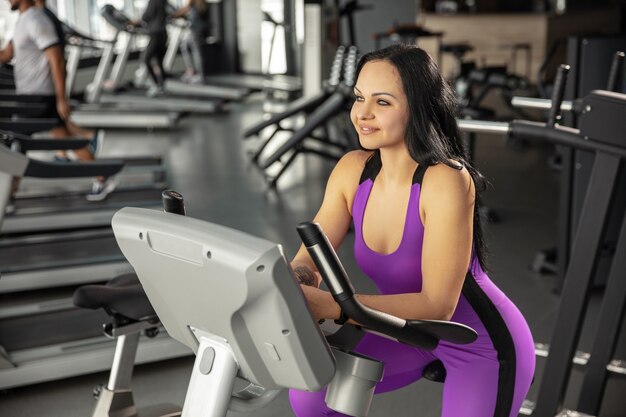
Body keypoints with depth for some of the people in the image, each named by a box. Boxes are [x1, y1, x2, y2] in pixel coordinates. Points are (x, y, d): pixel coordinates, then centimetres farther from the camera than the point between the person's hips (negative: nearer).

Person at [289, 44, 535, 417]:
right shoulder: (353, 169, -12)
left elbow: (438, 305, -35)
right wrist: (294, 285, -36)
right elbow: (309, 260, -11)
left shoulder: (445, 181, -30)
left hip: (484, 347, -5)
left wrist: (333, 307, -46)